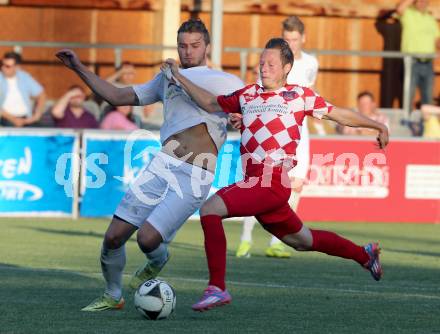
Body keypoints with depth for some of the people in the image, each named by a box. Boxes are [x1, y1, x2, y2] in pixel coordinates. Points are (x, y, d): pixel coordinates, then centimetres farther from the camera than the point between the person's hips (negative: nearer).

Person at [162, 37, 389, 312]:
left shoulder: (299, 95, 4)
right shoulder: (248, 94, 18)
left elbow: (339, 114, 12)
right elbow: (211, 104, 24)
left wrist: (377, 126, 9)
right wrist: (179, 77, 17)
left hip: (273, 182, -7)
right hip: (255, 181, 7)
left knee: (210, 209, -21)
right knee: (302, 240, 19)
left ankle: (217, 288, -19)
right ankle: (365, 254, 40)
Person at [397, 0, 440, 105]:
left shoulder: (431, 19, 18)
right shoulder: (408, 14, 0)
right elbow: (399, 9, -23)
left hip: (428, 64, 6)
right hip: (412, 62, -6)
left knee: (428, 99, 8)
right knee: (409, 96, -6)